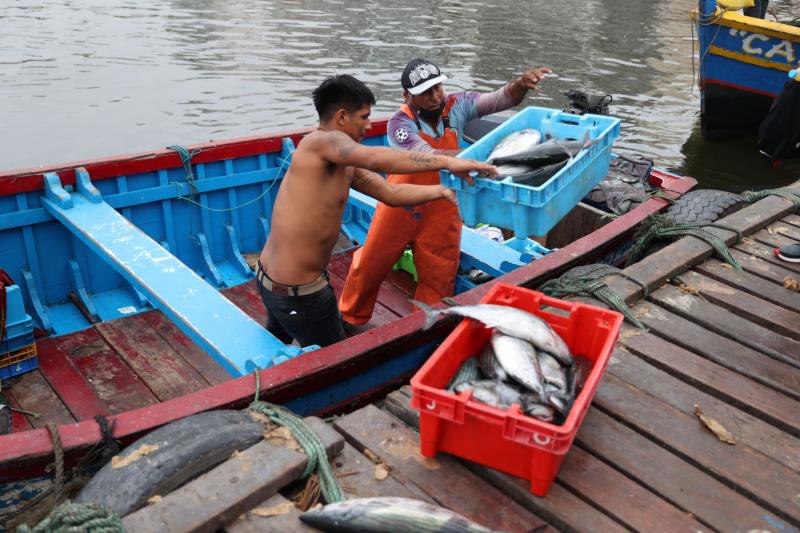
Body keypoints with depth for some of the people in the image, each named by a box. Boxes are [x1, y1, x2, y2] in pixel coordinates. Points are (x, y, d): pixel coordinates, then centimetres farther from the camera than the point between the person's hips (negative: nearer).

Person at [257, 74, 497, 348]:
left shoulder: (345, 166, 6)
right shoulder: (321, 140, -22)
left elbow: (391, 193, 8)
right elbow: (375, 158, -40)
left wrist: (443, 190, 1)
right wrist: (447, 161, -40)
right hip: (298, 293, -9)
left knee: (274, 343, 34)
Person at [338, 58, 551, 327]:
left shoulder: (457, 106, -10)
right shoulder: (400, 123, -20)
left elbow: (499, 99, -21)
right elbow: (429, 156, -36)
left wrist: (520, 84, -43)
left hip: (442, 214, 2)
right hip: (400, 210, -2)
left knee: (439, 280, 9)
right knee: (369, 266, 12)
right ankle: (350, 320, 36)